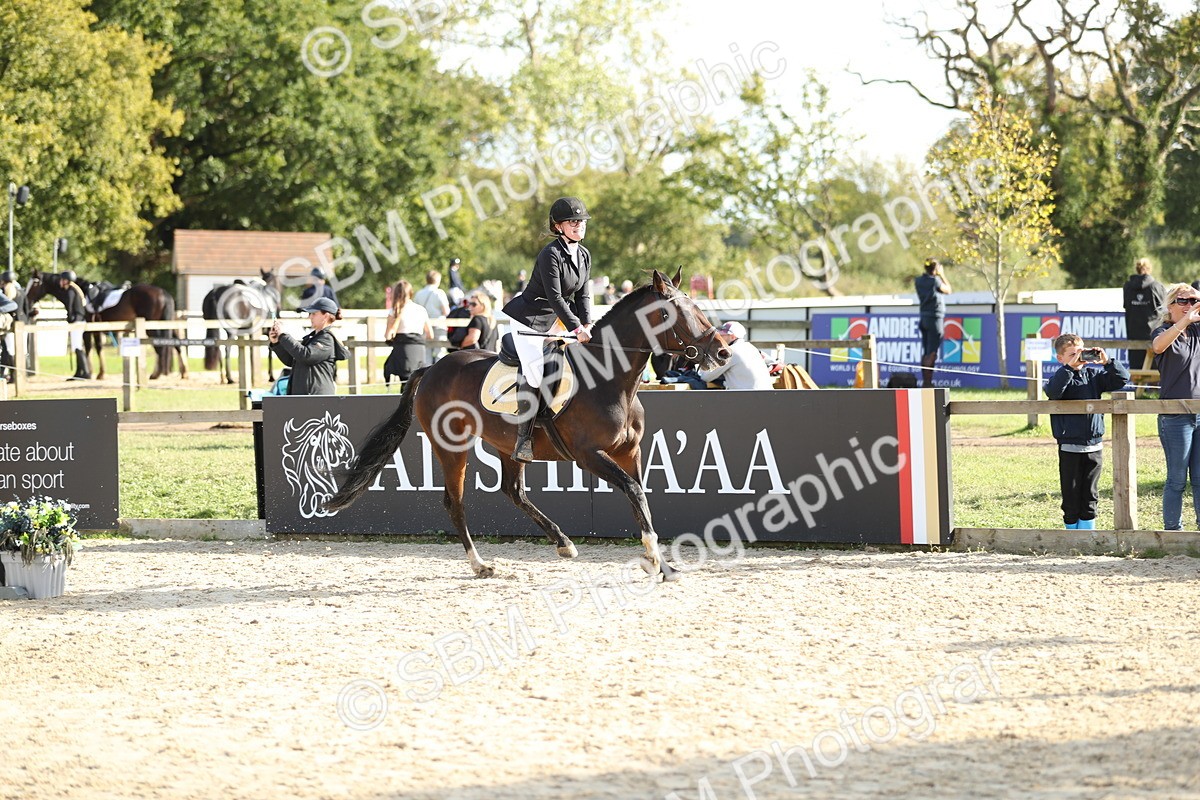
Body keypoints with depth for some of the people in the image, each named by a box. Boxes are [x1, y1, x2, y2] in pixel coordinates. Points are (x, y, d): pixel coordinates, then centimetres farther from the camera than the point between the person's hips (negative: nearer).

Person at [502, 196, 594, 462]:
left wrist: (586, 324, -9)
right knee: (535, 371, -21)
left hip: (554, 320, 9)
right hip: (528, 318, -9)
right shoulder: (551, 254, -20)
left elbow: (583, 295, 7)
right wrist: (576, 328, -28)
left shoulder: (584, 256, 6)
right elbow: (555, 297, -24)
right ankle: (523, 439, -19)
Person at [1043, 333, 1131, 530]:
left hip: (1094, 446, 4)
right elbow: (1053, 391, -29)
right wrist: (1070, 366, -33)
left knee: (1089, 497, 10)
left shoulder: (1094, 374, 6)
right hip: (1070, 448, -4)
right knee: (1071, 496, 4)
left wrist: (1107, 362, -14)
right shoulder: (1061, 377, -6)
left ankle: (1087, 531, 16)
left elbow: (1122, 379, 2)